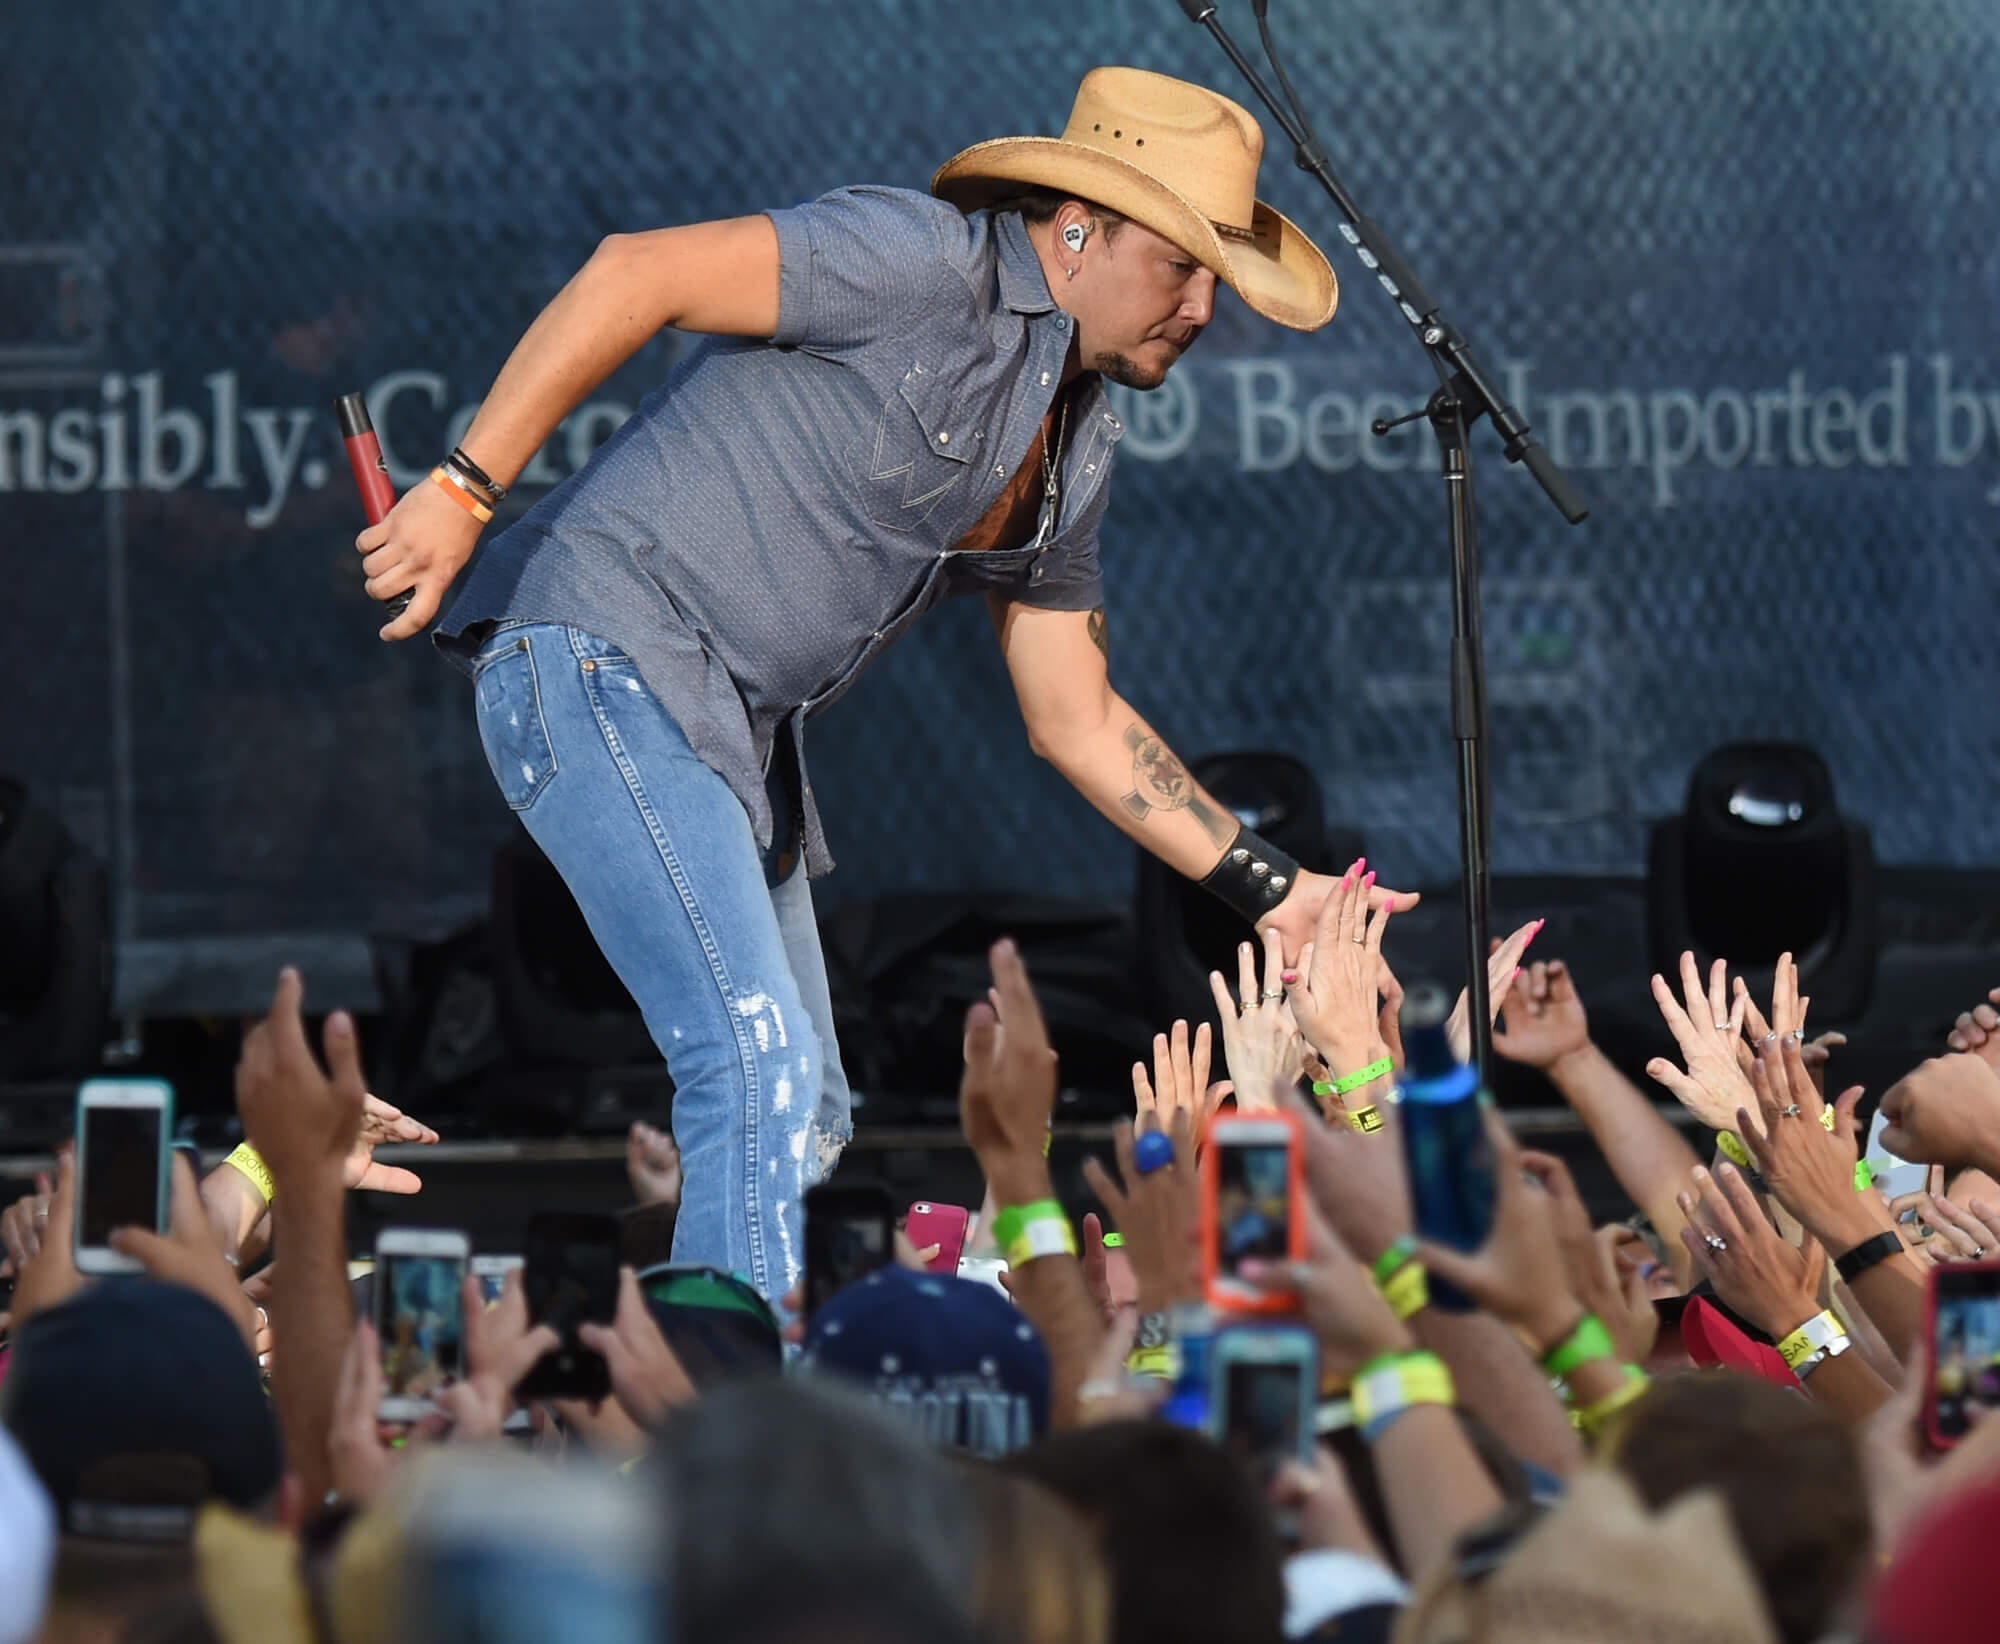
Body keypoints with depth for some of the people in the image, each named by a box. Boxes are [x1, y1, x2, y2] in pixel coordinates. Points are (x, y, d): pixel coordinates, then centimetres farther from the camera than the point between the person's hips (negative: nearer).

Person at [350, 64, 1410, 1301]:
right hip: (599, 654, -10)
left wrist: (1271, 890, 12)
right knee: (762, 1070, -20)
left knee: (805, 1126, 11)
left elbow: (1075, 720, 19)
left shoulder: (1076, 451, 14)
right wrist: (465, 492, -22)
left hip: (734, 730, 10)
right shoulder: (932, 266, -14)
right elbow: (635, 274, -19)